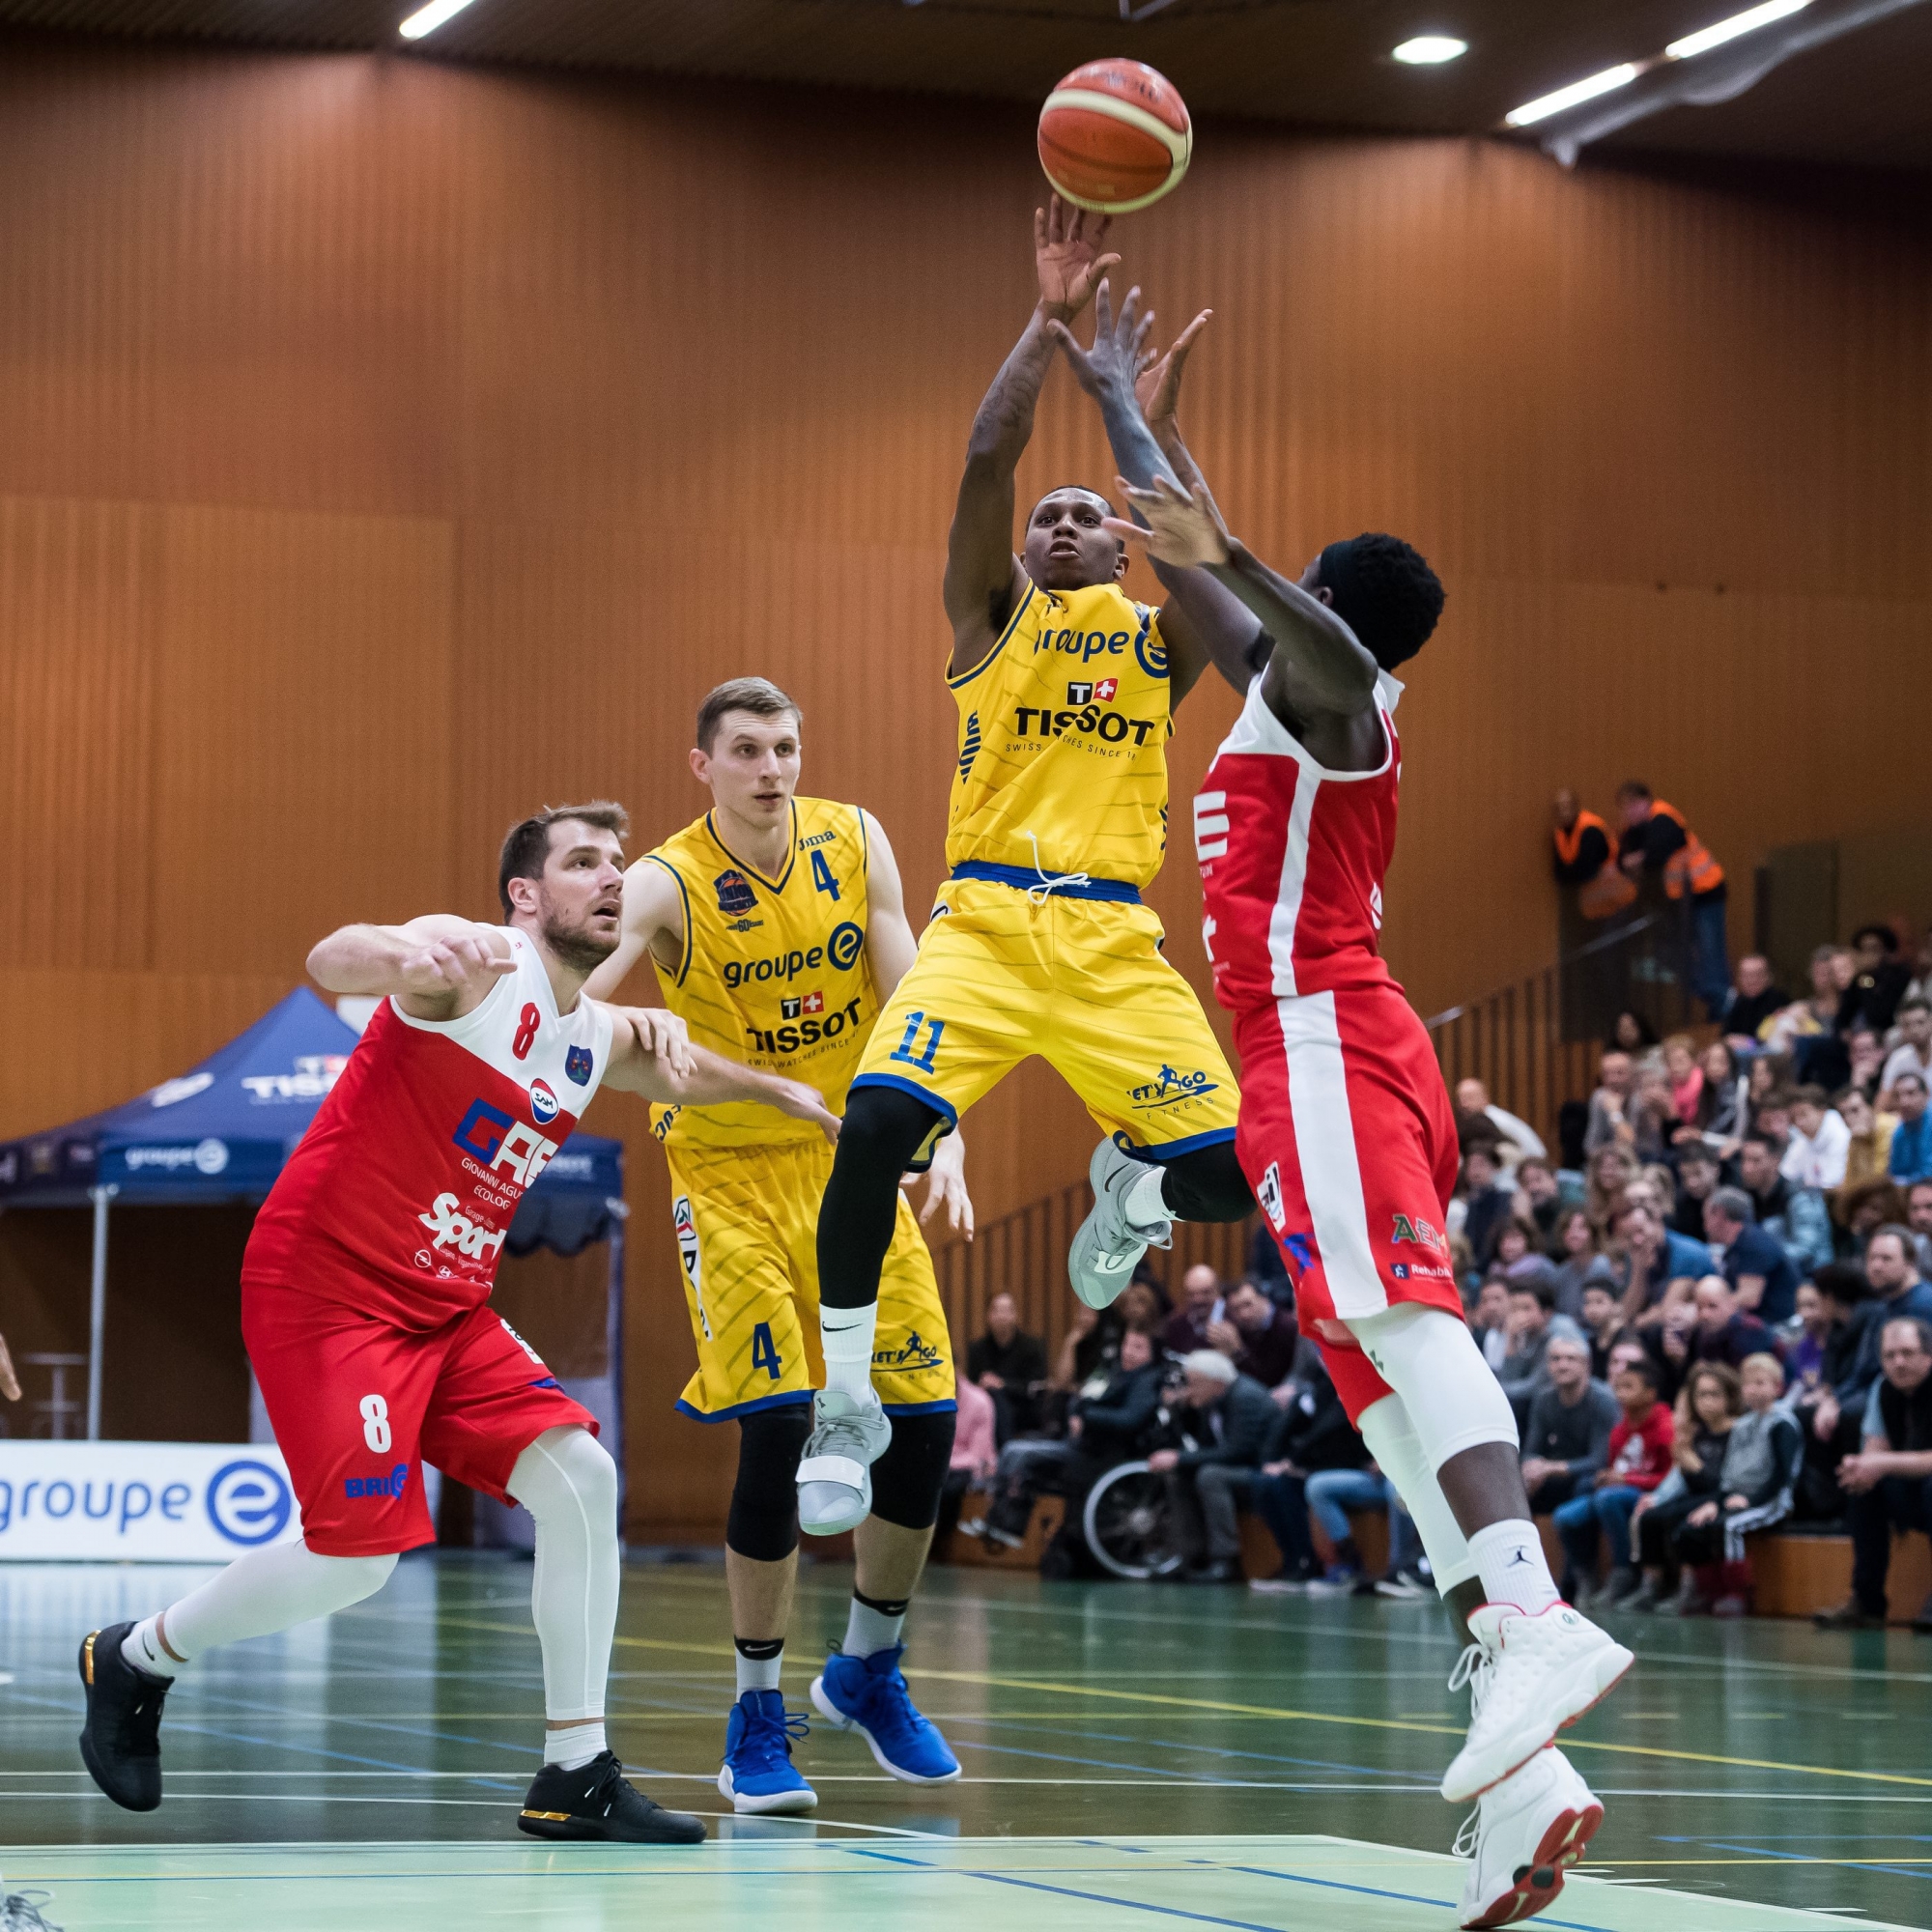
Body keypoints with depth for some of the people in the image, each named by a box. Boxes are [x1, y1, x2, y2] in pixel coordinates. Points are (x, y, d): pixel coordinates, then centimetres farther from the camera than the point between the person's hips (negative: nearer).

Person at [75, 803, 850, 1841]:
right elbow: (330, 963, -39)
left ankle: (575, 1775, 0)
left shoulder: (602, 1039, 10)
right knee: (359, 1549, -13)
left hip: (447, 1308, 8)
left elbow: (679, 1066, 37)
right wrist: (408, 955, -60)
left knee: (579, 1479, -7)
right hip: (326, 1288, -8)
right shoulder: (476, 964, -16)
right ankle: (133, 1659, 12)